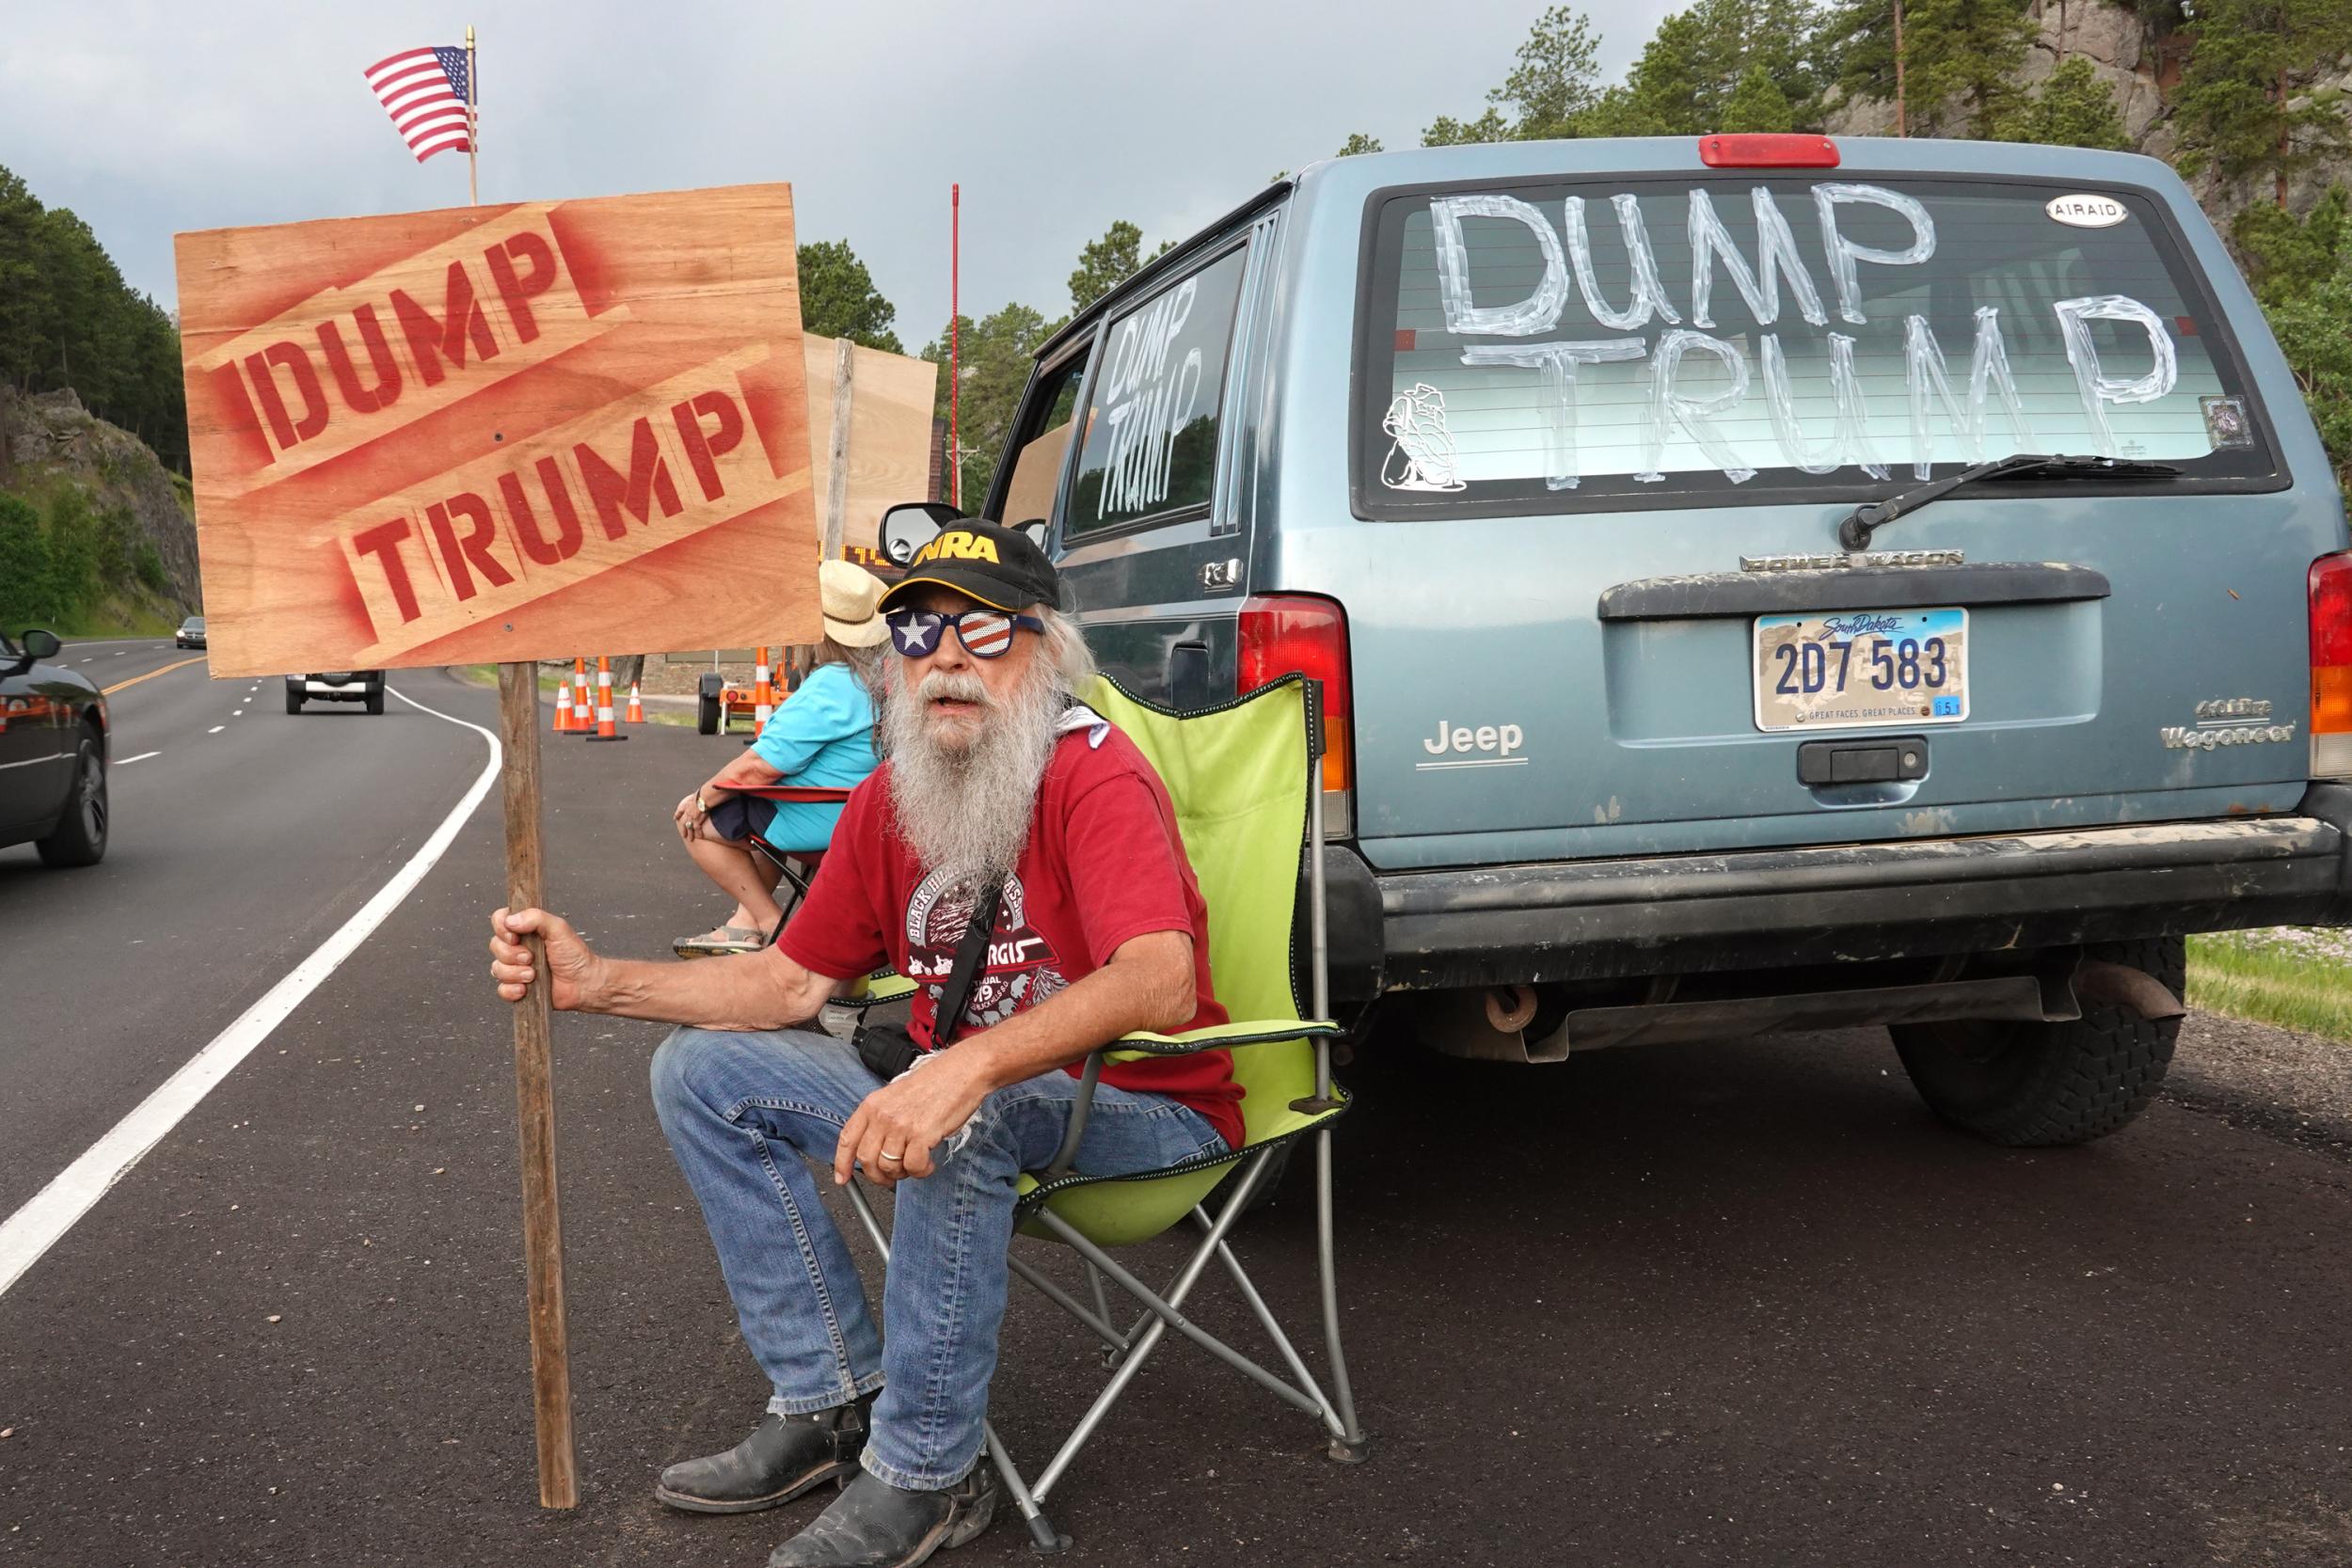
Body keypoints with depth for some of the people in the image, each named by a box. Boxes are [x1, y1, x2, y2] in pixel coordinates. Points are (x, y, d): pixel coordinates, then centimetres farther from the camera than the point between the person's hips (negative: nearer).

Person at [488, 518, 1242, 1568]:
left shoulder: (1095, 773, -20)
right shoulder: (890, 799, 4)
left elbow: (1160, 980, -36)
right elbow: (795, 980, 8)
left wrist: (967, 1068, -50)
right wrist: (598, 981, -4)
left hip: (1147, 1109, -7)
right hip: (954, 1087, 8)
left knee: (967, 1118, -39)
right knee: (701, 1070, 1)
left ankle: (926, 1472, -18)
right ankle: (832, 1400, 5)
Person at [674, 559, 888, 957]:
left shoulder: (830, 687, -26)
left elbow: (761, 766, -23)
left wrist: (702, 799, -9)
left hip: (822, 823, -9)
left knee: (694, 821, 7)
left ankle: (772, 924, 10)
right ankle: (746, 920, 28)